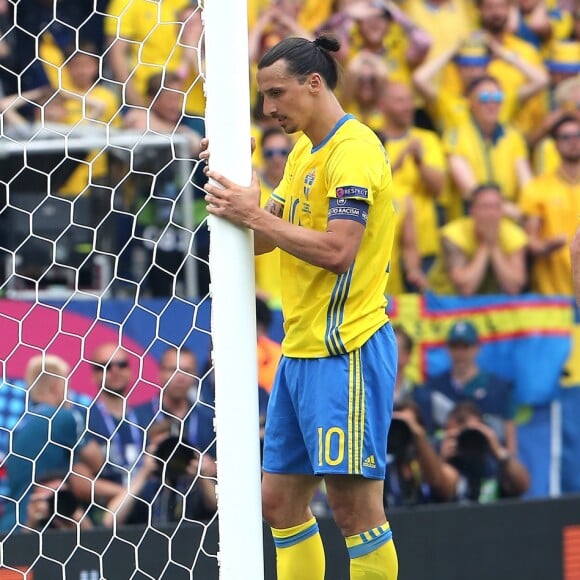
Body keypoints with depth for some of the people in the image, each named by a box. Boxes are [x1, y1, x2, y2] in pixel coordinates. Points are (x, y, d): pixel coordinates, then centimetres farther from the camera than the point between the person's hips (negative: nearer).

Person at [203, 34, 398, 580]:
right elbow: (261, 240, 17)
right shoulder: (303, 152, 16)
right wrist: (236, 200, 1)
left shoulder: (354, 150, -13)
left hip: (345, 350, -10)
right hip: (300, 348, 10)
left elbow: (337, 250, -23)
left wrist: (254, 214, -19)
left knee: (352, 503, -9)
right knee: (279, 499, 9)